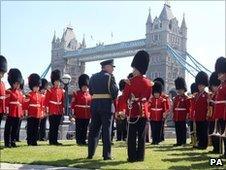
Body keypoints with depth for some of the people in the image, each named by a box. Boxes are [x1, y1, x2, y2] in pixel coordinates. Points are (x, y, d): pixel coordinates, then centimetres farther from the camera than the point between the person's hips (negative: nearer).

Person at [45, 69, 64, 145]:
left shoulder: (61, 91, 12)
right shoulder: (50, 91, -4)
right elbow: (46, 101, -7)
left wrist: (62, 109, 11)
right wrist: (47, 110, -12)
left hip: (59, 111, 5)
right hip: (52, 111, -5)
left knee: (57, 126, 9)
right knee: (52, 126, -1)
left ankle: (55, 140, 15)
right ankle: (51, 141, 5)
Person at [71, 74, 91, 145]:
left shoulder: (90, 94, 11)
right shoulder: (76, 93, -1)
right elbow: (73, 103, -5)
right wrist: (73, 113, -9)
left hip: (87, 115, 4)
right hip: (79, 115, -4)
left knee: (85, 128, 9)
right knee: (79, 129, 1)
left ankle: (83, 141, 16)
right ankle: (79, 141, 7)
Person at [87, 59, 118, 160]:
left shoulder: (93, 77, 13)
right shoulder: (109, 76, -6)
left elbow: (90, 91, 15)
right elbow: (115, 91, -11)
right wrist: (113, 98, 7)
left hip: (95, 104, 6)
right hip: (107, 105, -6)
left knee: (93, 129, 10)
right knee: (106, 130, -1)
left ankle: (90, 154, 12)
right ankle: (107, 155, 0)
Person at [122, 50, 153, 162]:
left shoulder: (131, 82, -10)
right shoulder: (149, 83, 3)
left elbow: (125, 98, -5)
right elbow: (148, 98, 10)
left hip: (133, 111, -4)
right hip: (144, 111, 4)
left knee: (132, 136, 2)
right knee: (142, 135, 7)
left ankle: (132, 157, 4)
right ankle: (140, 156, 11)